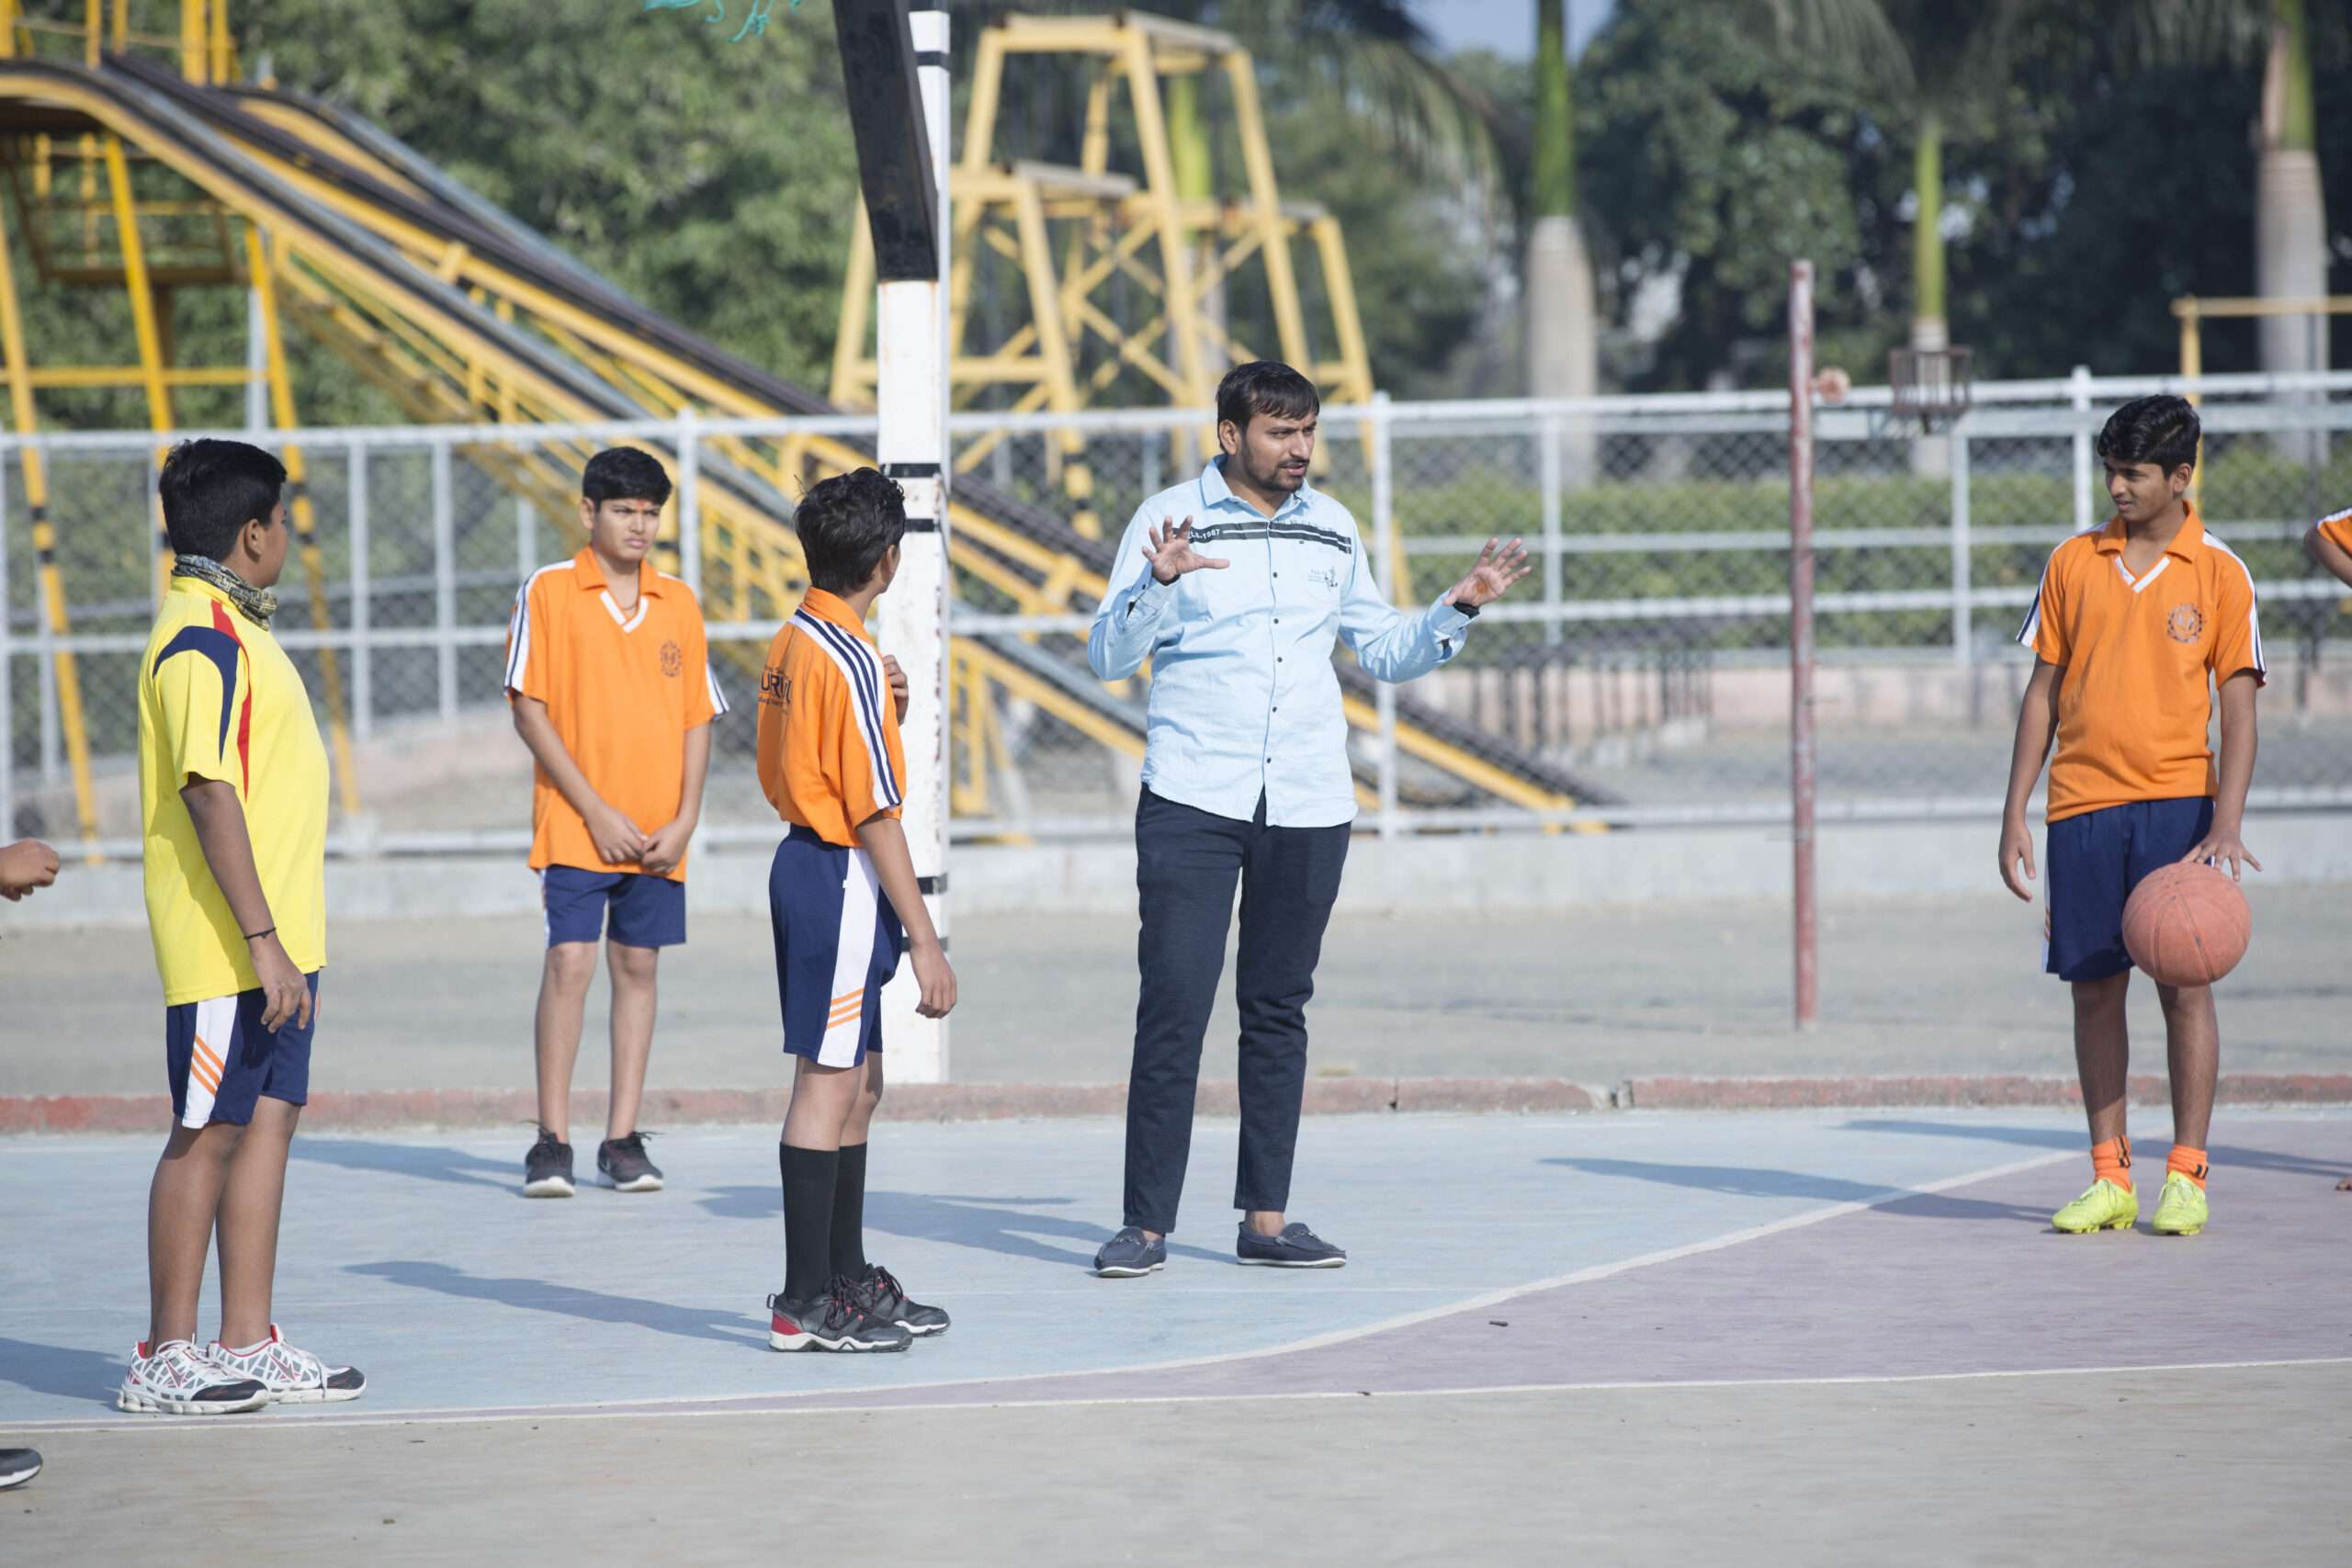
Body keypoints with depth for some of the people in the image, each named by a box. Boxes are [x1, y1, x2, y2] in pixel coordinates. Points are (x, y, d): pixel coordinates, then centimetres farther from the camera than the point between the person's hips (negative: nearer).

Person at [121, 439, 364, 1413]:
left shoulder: (234, 631, 16)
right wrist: (263, 940, -23)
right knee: (209, 1133, -4)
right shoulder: (201, 643, -15)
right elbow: (210, 794, -21)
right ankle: (165, 1359, 2)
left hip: (276, 941, 9)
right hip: (229, 948, -9)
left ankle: (247, 1344, 14)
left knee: (268, 1118, 9)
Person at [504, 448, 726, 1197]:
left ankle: (622, 1141, 10)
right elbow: (529, 711, -5)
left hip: (659, 834, 4)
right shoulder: (548, 593, -2)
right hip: (574, 826, -4)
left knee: (638, 967, 5)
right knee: (569, 963, -11)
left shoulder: (679, 603, 9)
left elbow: (697, 719, 11)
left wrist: (684, 820, -2)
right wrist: (596, 811, -10)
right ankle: (552, 1142, -5)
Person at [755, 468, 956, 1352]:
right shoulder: (851, 659, -17)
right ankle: (804, 1304, -4)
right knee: (828, 1084, -6)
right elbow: (876, 813, -19)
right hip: (843, 880, -10)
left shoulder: (792, 645, 10)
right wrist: (925, 941, -18)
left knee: (857, 1084, 17)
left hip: (803, 861, 10)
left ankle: (849, 1280, 25)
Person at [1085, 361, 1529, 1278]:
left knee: (1278, 1011, 8)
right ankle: (1146, 1224, -4)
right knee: (1173, 1006, -8)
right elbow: (1109, 658, -7)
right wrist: (1157, 584, -24)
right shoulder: (1168, 519, -2)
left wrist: (1458, 610, 5)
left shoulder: (1332, 530, 12)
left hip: (1309, 807, 4)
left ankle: (1266, 1218, 13)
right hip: (1192, 799, -4)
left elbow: (1383, 652, 21)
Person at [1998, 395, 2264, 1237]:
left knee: (2184, 980, -5)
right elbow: (2043, 693, 11)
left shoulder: (2218, 573, 0)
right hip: (2083, 802, 3)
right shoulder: (2073, 563, 7)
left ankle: (2187, 1175, 2)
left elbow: (2238, 707, -3)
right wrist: (2014, 815, 6)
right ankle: (2110, 1178, 8)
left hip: (2177, 800, -3)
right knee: (2094, 987, 3)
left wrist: (2227, 824, -14)